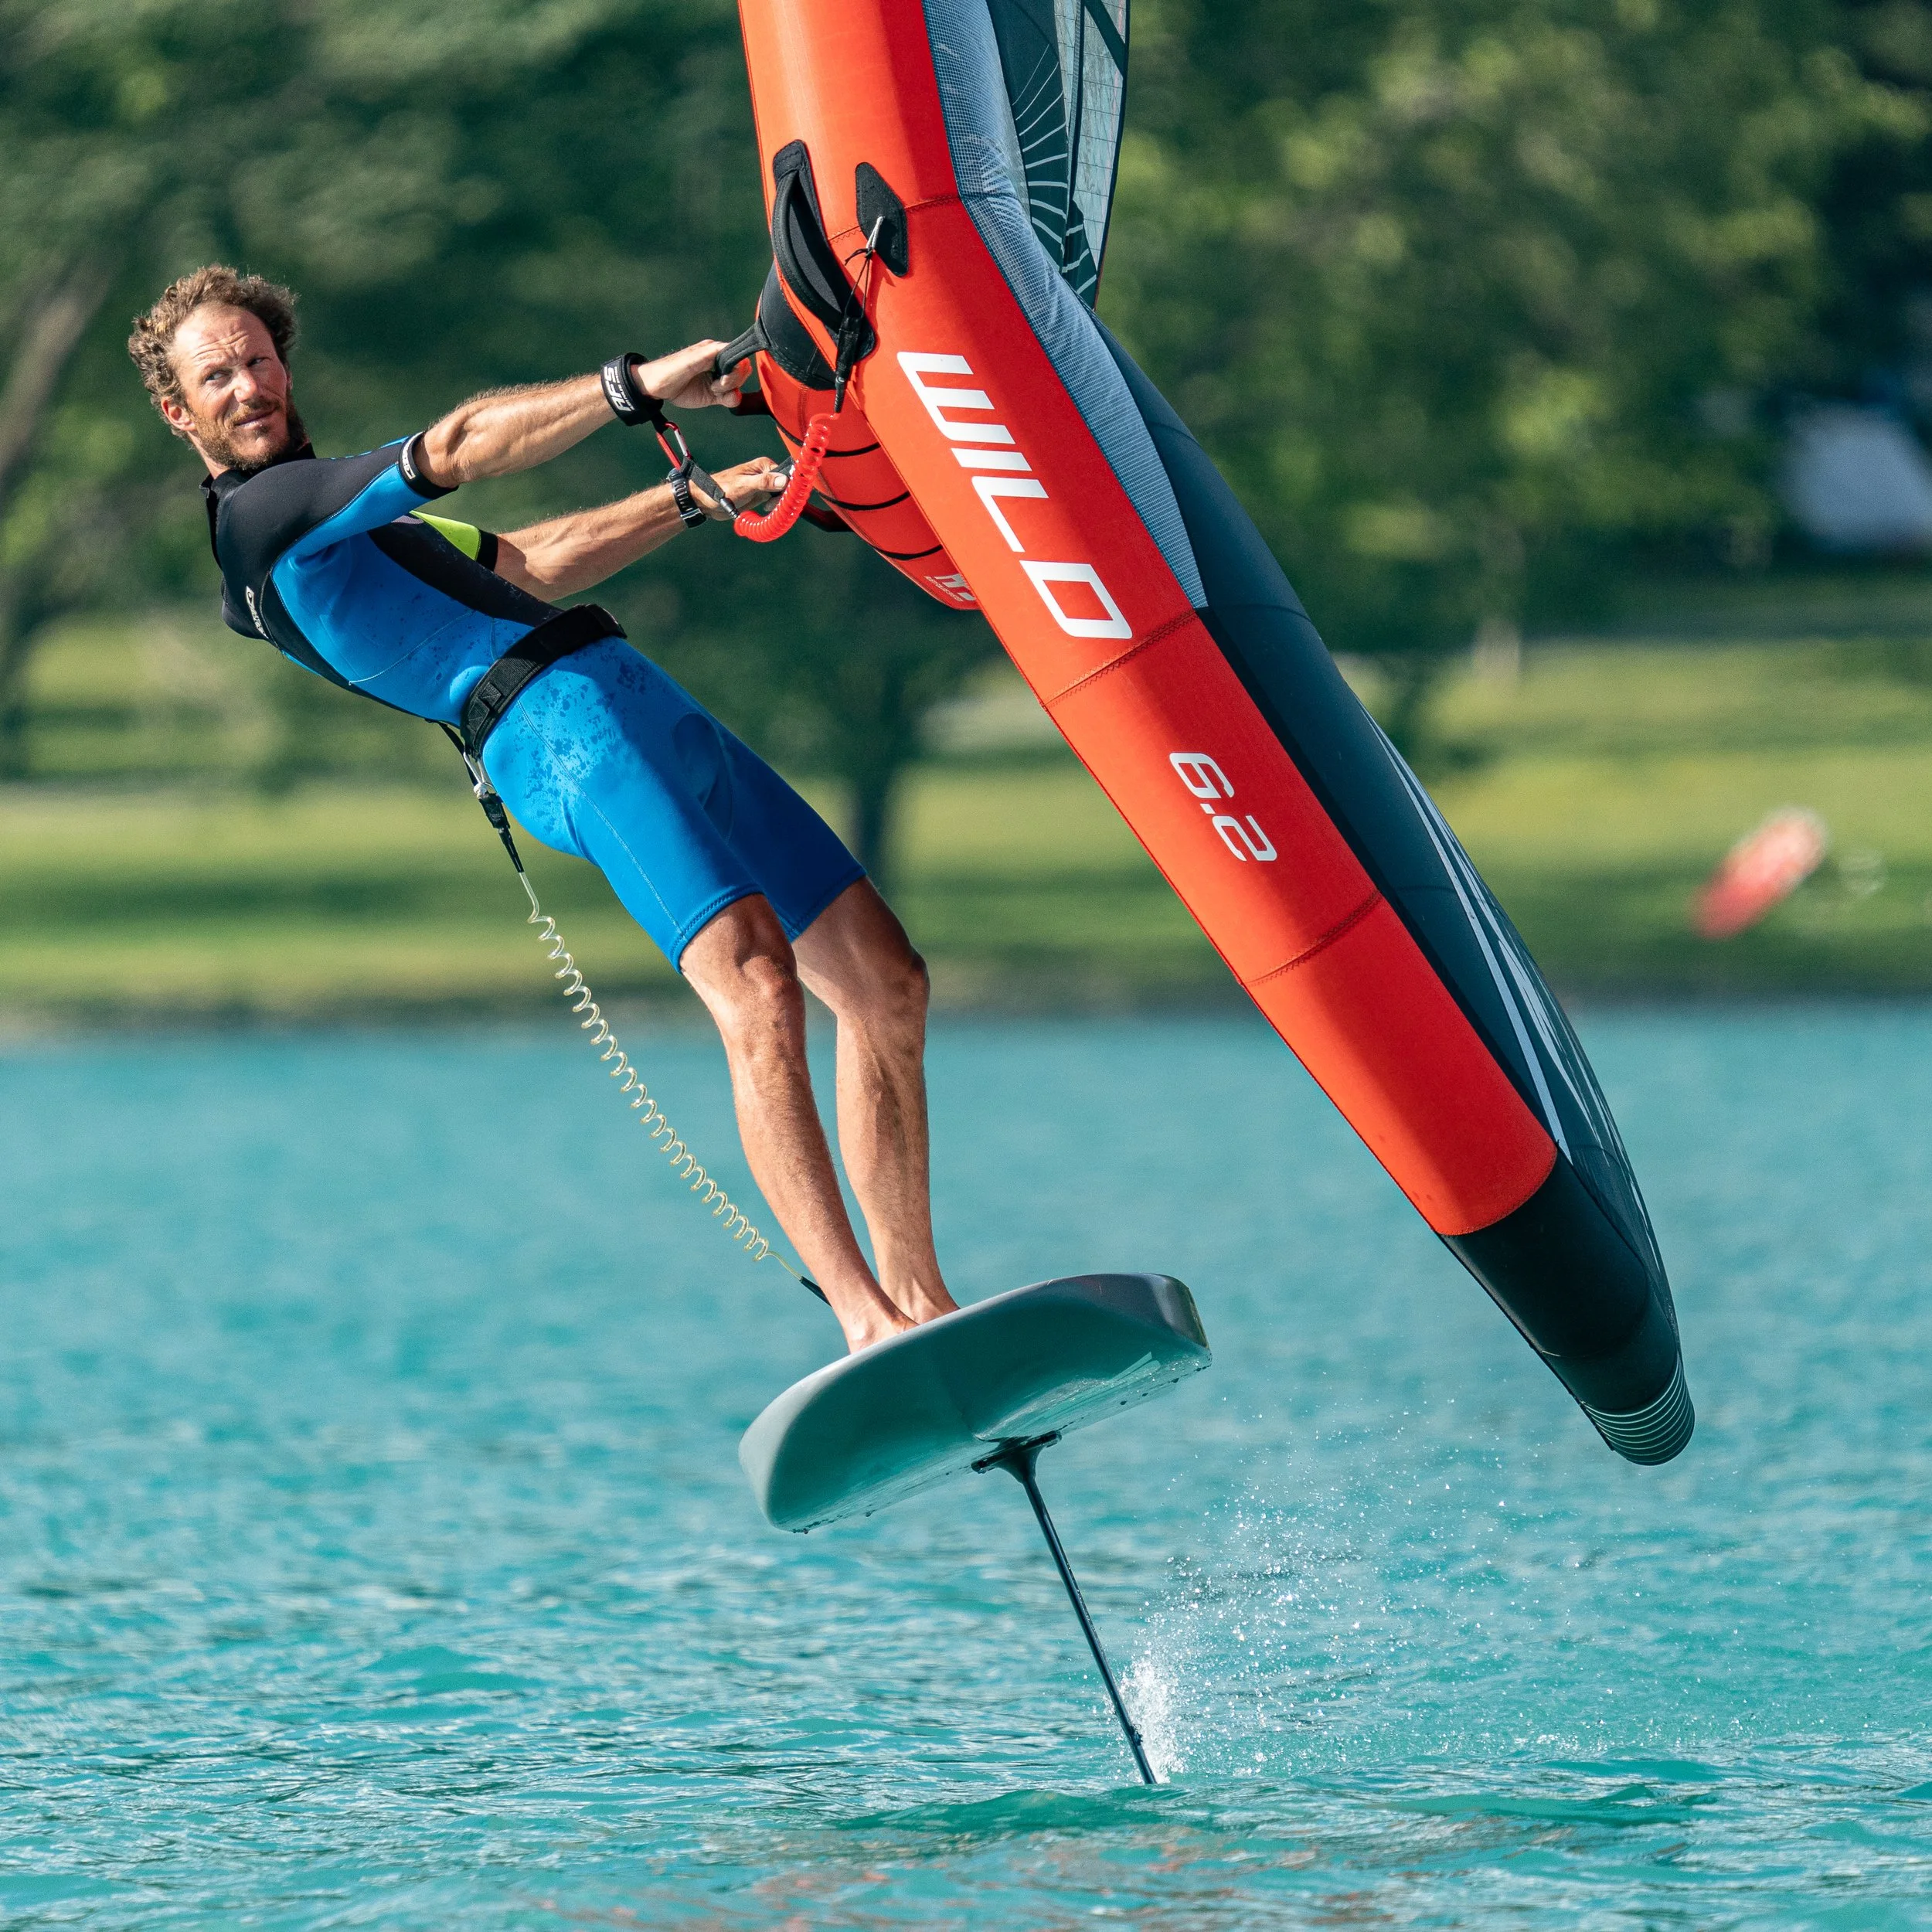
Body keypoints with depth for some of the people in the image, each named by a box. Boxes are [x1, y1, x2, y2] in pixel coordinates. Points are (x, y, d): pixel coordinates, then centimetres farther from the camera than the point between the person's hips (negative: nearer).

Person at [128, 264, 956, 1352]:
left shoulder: (341, 523, 28)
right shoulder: (258, 516, -3)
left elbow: (529, 566, 36)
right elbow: (458, 449, -14)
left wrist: (699, 496, 33)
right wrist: (641, 386, -21)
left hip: (653, 718, 10)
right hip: (568, 731, -10)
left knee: (885, 979, 5)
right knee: (759, 990, -26)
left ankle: (918, 1303, 7)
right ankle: (866, 1323, -30)